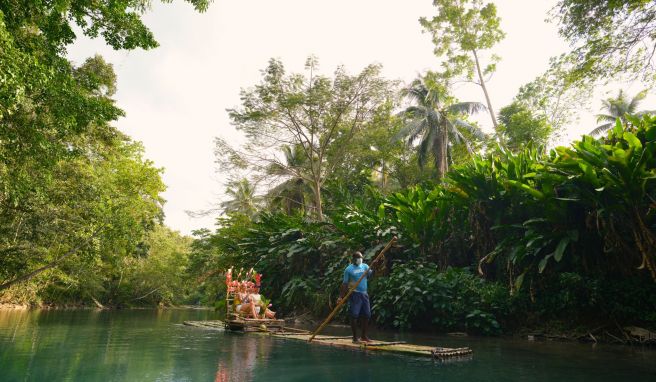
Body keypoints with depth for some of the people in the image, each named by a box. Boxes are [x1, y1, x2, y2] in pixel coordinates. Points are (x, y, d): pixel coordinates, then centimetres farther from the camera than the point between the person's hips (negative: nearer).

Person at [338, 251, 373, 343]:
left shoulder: (365, 266, 10)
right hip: (354, 294, -5)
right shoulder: (349, 269, -4)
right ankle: (355, 337, 8)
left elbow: (371, 275, -1)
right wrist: (341, 296, -10)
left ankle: (364, 336, 23)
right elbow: (344, 284, -5)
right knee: (354, 316, -2)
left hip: (364, 293, 6)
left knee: (366, 315, 9)